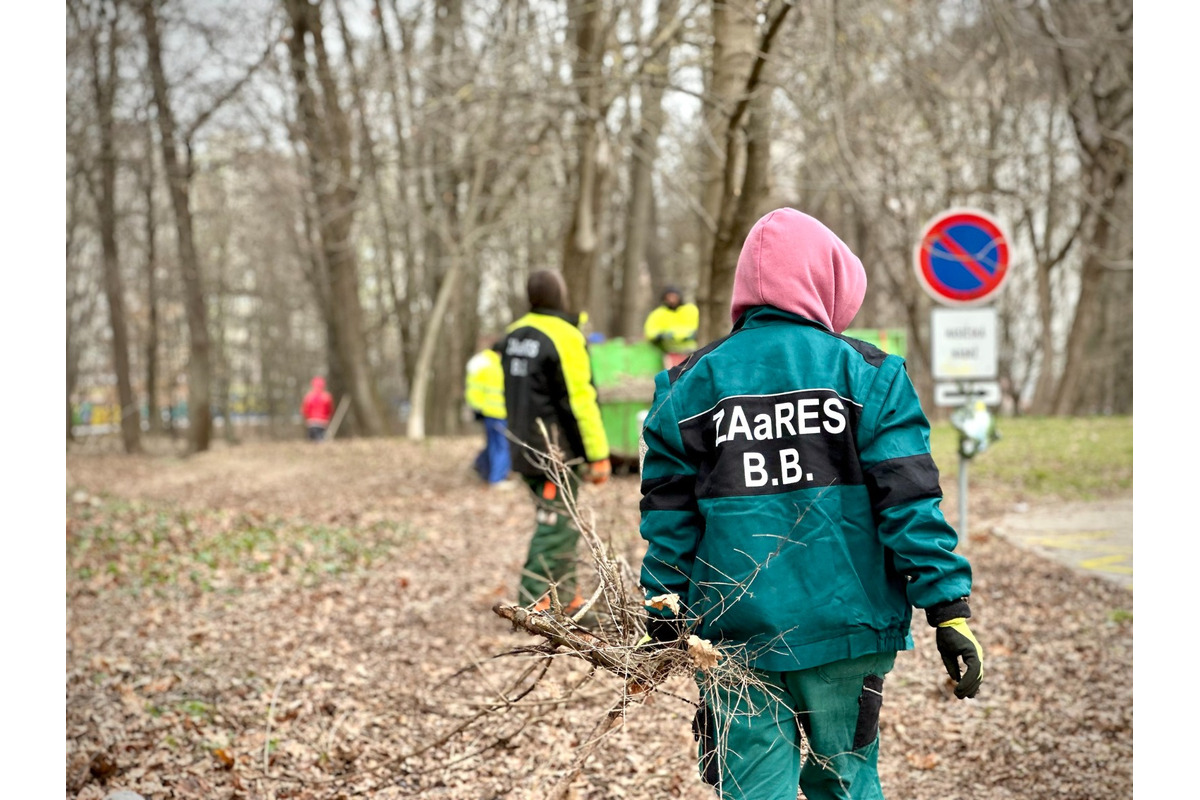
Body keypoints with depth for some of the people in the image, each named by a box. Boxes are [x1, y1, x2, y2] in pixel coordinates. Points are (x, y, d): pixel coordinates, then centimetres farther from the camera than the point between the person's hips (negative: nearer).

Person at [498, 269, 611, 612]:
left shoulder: (513, 335, 9)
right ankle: (533, 605, -3)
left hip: (526, 450, 8)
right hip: (557, 451, -8)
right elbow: (581, 400, -17)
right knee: (555, 528, -3)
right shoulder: (565, 337, -16)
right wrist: (598, 454, -14)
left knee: (562, 525, 17)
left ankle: (569, 599, 21)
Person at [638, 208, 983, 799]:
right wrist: (949, 611, -4)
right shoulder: (867, 374, -2)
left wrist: (663, 629, 10)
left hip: (736, 635, 1)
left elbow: (668, 522, 4)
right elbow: (911, 504, -7)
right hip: (846, 629, 0)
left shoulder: (690, 385, 3)